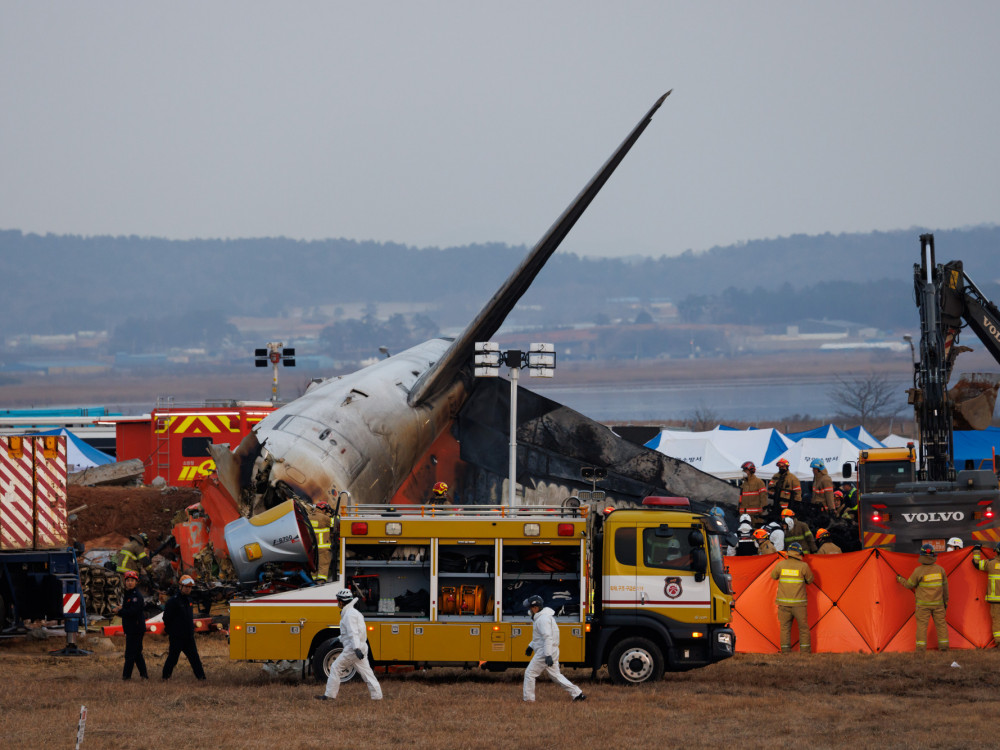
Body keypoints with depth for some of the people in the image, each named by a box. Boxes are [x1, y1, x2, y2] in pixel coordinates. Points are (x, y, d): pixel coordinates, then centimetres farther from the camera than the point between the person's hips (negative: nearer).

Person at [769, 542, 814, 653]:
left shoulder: (781, 564, -2)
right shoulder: (803, 566, -7)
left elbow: (774, 576, 15)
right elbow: (810, 580, 6)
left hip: (784, 602, 2)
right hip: (799, 603, -2)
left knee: (785, 627, 9)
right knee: (803, 627, 9)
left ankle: (786, 651, 5)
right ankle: (805, 651, 7)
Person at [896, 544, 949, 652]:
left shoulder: (918, 571, -14)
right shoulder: (940, 569, -2)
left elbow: (909, 584, -3)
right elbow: (945, 587, 6)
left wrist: (900, 579, 17)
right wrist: (945, 601, 18)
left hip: (923, 604, -3)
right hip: (938, 603, 3)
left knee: (922, 625, -2)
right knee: (941, 624, 10)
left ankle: (921, 648, -6)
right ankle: (943, 646, 9)